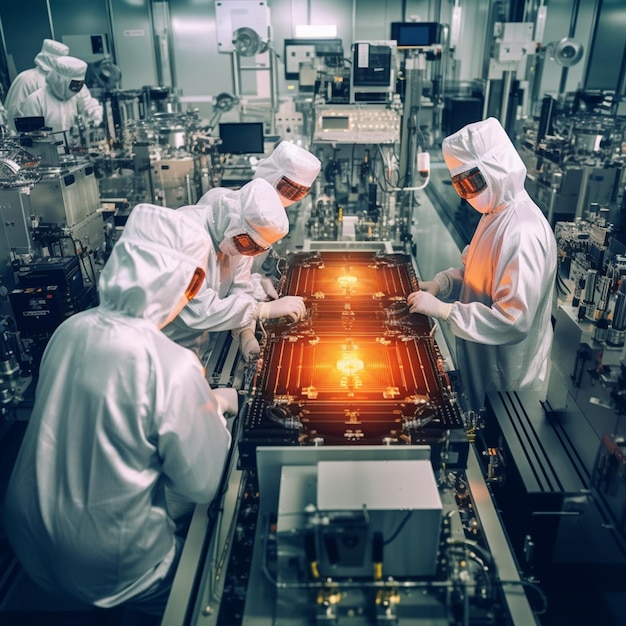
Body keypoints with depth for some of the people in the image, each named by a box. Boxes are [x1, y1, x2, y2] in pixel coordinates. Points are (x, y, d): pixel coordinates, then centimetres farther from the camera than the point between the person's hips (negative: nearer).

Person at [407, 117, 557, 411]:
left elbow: (514, 320, -32)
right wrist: (439, 284, -2)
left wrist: (442, 309, -27)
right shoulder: (495, 213, 1)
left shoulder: (523, 231, -29)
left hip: (504, 375, -8)